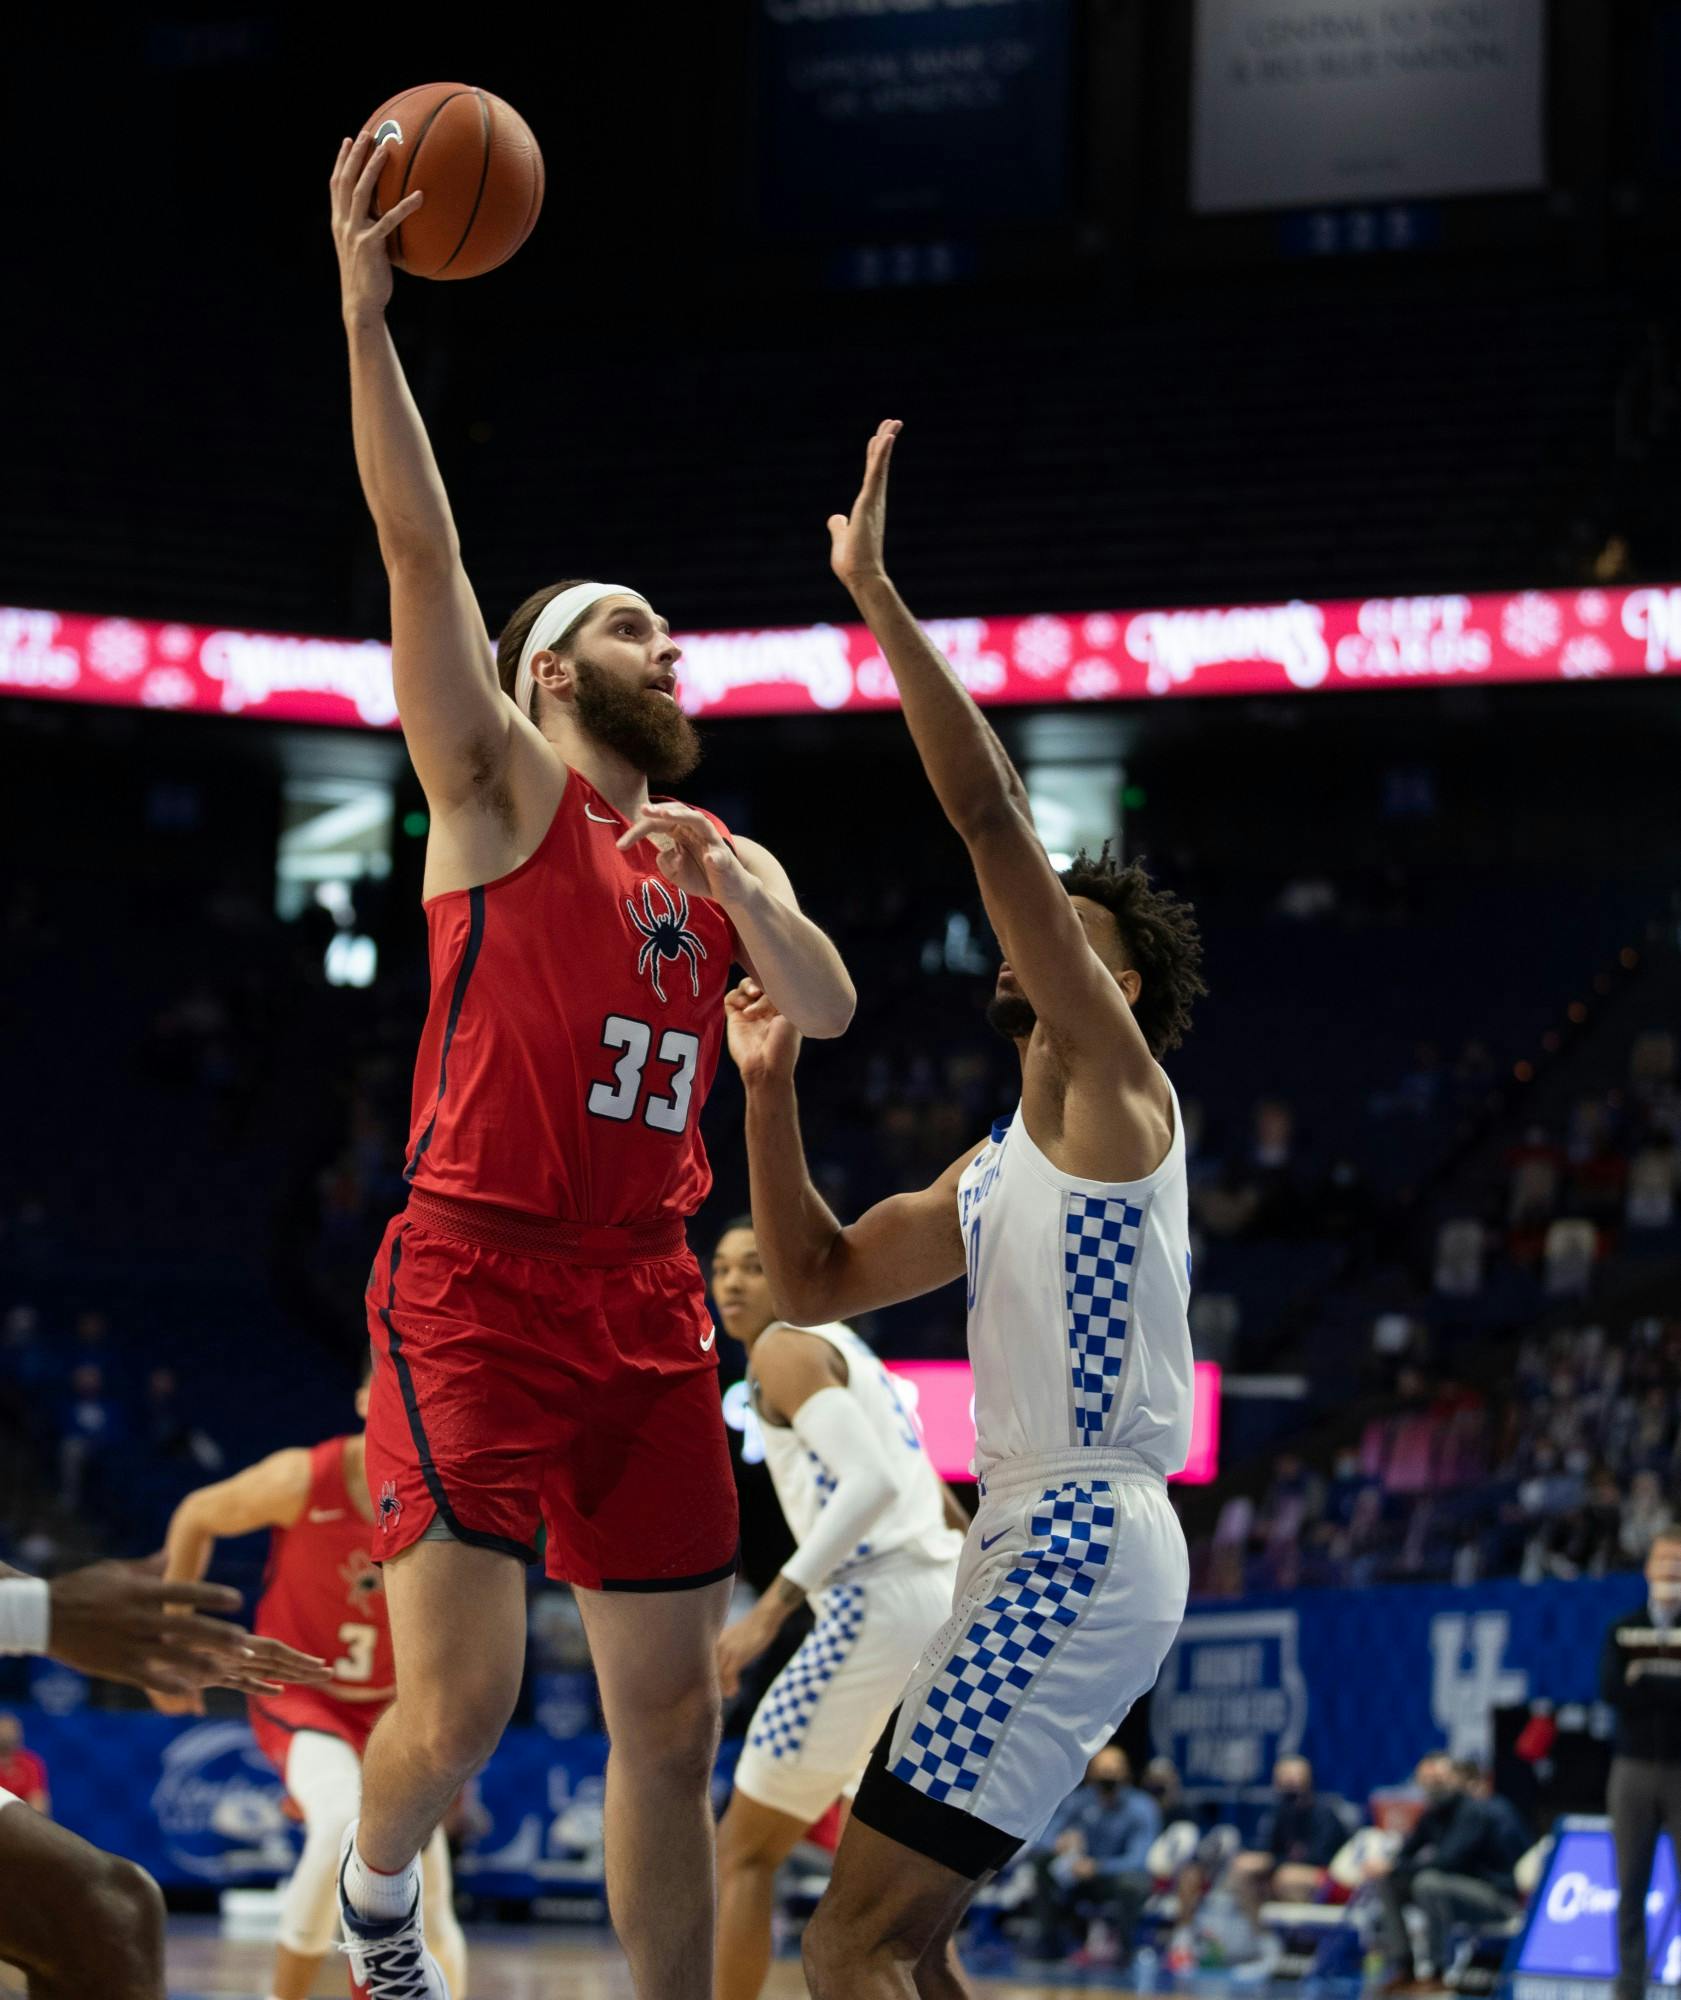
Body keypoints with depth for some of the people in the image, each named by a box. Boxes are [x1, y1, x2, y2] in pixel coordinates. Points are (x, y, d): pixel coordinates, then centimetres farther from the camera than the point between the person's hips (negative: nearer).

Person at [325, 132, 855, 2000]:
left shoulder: (720, 861, 20)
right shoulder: (500, 790, 2)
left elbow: (827, 1012, 4)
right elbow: (420, 549, -10)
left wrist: (738, 881, -14)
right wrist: (364, 310, -20)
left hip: (648, 1304, 6)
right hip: (475, 1284, -6)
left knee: (672, 1717, 6)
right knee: (460, 1701, -12)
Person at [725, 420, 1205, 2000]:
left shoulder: (1112, 1085, -4)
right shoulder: (1002, 1170, 22)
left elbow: (993, 817, -14)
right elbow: (817, 1285, 25)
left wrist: (877, 598, -15)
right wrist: (769, 1088, 13)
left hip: (1075, 1544, -10)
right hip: (1034, 1538, 10)